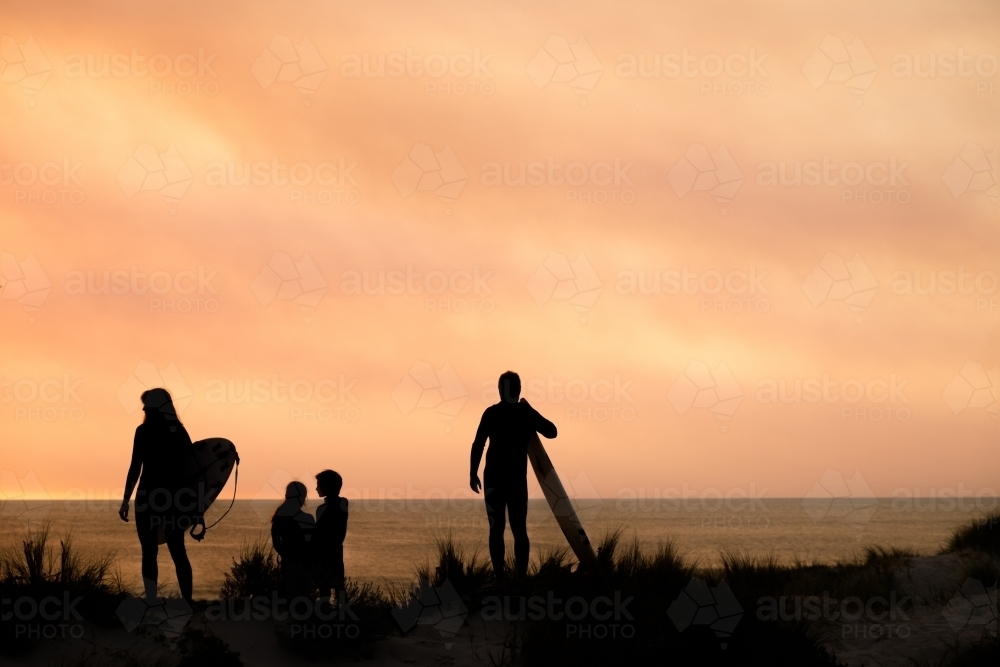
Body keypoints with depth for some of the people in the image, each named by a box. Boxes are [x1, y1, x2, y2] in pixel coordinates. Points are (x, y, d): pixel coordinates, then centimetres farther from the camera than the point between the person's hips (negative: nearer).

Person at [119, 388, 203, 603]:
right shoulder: (179, 431, 7)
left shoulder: (144, 431, -5)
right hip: (174, 495, 4)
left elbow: (136, 467, -8)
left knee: (150, 551, -2)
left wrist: (126, 499, -6)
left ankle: (152, 602, -8)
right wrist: (195, 503, 9)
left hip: (149, 495, -4)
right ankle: (187, 601, 6)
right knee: (177, 551, 8)